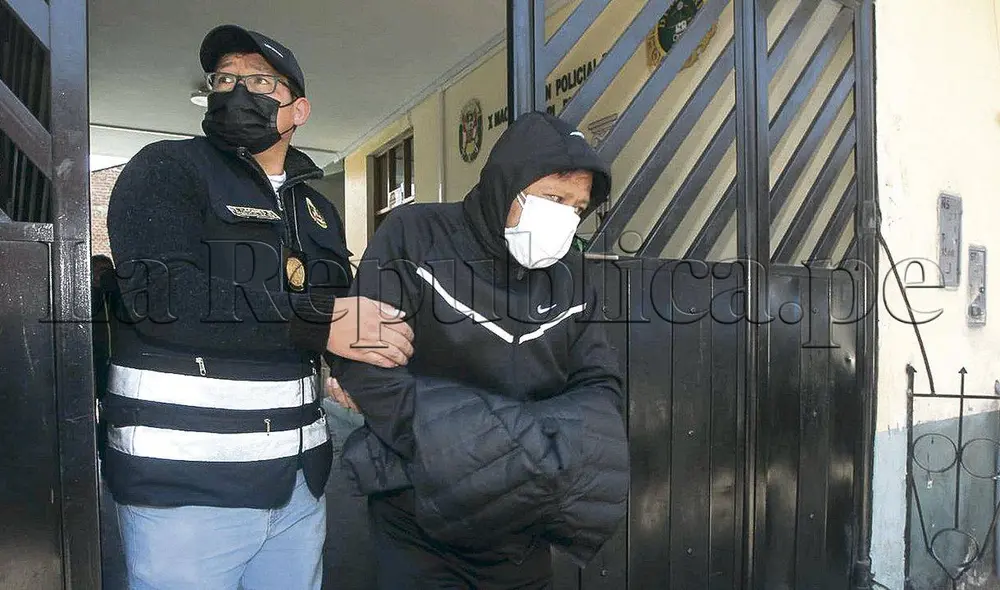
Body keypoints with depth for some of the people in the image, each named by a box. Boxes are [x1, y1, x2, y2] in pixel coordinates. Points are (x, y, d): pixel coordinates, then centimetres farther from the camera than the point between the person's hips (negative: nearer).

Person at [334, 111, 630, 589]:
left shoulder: (574, 274, 1)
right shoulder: (414, 237, -12)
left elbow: (600, 386, 1)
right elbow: (363, 360, -19)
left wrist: (557, 454, -18)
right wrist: (453, 453, -24)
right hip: (419, 520, -4)